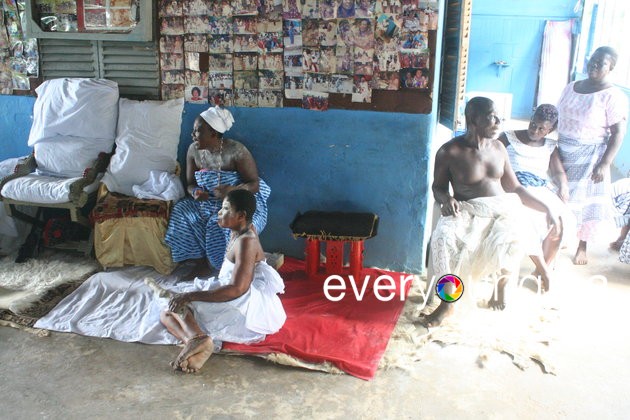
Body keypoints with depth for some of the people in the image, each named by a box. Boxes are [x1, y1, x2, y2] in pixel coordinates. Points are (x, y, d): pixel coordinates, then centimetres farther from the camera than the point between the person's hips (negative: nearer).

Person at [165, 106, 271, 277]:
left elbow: (254, 184, -16)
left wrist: (232, 190, -35)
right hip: (207, 202, 6)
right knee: (181, 211, -19)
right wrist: (195, 192, -18)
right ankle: (201, 262, -7)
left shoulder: (236, 150, -18)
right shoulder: (193, 150, -2)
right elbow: (190, 183, 7)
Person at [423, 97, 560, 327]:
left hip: (502, 207, 3)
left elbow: (514, 187, 14)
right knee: (443, 237, -36)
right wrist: (446, 199, -19)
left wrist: (546, 208, 7)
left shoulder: (498, 147, 9)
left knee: (512, 239, -32)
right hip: (468, 211, -3)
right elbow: (438, 187, 5)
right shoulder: (449, 151, -5)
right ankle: (448, 301, -16)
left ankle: (500, 285, 2)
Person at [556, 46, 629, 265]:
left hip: (589, 158, -5)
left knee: (585, 202, 6)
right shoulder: (571, 87, 5)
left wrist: (605, 164, -19)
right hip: (562, 153, 5)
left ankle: (582, 247, 24)